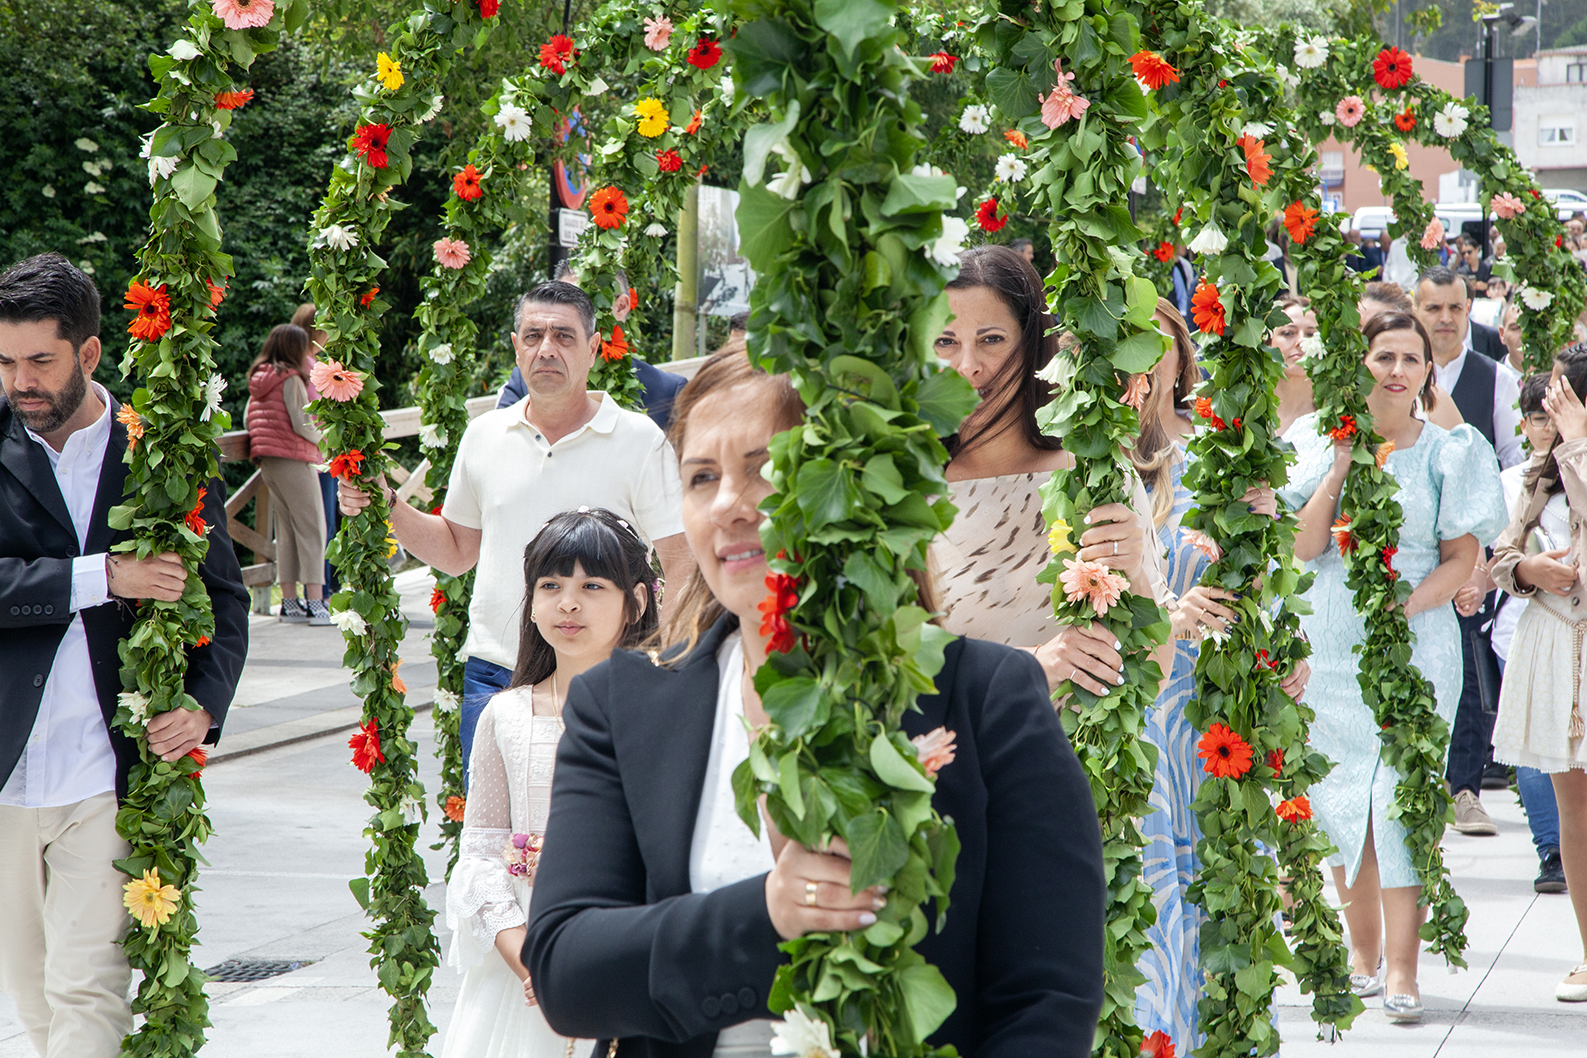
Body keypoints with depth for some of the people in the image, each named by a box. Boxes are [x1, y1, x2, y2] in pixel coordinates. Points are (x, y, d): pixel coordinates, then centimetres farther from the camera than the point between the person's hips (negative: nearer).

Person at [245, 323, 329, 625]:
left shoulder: (257, 380, 12)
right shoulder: (292, 380, -11)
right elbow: (303, 424, -16)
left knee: (286, 531, 12)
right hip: (294, 460, -8)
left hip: (266, 463, 8)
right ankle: (316, 604, -11)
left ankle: (289, 602, 11)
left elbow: (249, 420, 17)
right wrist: (321, 438, 2)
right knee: (311, 529, -6)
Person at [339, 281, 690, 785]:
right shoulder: (485, 435, 12)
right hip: (493, 676, 4)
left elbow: (680, 564, -2)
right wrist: (389, 507, 7)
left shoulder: (639, 440, -1)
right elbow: (457, 550, 22)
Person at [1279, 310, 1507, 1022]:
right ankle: (1363, 951, 21)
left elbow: (1462, 557, 0)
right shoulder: (1323, 443, 5)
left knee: (1402, 795, -8)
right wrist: (1343, 466, -12)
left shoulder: (1448, 451, 3)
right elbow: (1304, 546, -3)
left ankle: (1401, 969, -6)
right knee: (1339, 796, 6)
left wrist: (1408, 604, -17)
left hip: (1415, 644, -2)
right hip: (1330, 645, 2)